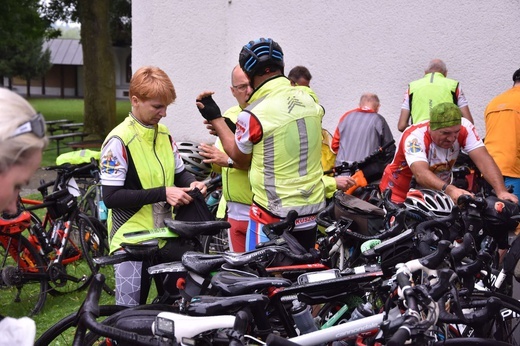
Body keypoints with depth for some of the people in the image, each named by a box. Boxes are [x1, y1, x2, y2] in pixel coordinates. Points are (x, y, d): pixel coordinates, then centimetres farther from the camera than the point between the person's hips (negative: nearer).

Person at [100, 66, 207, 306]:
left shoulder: (164, 134, 9)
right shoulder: (119, 141, -14)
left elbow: (179, 172, 22)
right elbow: (111, 196, -18)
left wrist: (191, 182, -2)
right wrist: (162, 193, -22)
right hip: (132, 241, -6)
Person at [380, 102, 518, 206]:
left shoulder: (464, 128, -18)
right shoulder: (414, 136, -30)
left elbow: (483, 160, -26)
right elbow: (420, 174, -45)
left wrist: (501, 191, -41)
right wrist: (449, 189, -62)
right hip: (400, 195, -4)